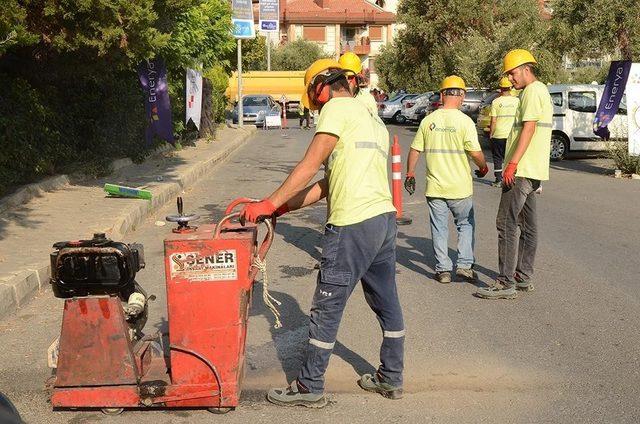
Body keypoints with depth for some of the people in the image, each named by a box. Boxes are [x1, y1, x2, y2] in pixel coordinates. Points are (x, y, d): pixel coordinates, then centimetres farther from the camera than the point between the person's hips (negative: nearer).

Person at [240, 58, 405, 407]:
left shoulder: (336, 108, -3)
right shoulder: (373, 120, 23)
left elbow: (310, 166, -12)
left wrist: (270, 203, -6)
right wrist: (284, 207, 18)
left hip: (353, 225, -9)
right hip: (385, 218, 9)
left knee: (327, 308, 1)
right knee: (387, 303, 18)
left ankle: (310, 387, 12)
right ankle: (391, 378, 30)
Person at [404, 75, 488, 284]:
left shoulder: (428, 120, 0)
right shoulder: (464, 121, -10)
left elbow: (414, 150, 4)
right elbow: (475, 153, -12)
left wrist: (410, 173, 17)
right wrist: (483, 167, 8)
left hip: (435, 187, 2)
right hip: (460, 187, -2)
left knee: (439, 228, 9)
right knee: (465, 225, 15)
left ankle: (443, 269, 10)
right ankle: (465, 264, 7)